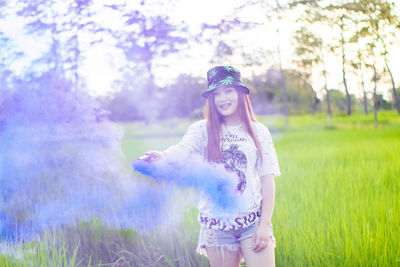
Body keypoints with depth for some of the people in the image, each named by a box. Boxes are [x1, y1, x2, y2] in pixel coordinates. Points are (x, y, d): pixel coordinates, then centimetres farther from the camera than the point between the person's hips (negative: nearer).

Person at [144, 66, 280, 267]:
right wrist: (163, 156, -42)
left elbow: (267, 180, 2)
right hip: (216, 224, 0)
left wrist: (265, 224, -4)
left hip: (253, 222, 0)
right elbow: (183, 149, -19)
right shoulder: (202, 130, 1)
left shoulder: (258, 131, 2)